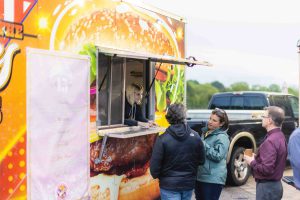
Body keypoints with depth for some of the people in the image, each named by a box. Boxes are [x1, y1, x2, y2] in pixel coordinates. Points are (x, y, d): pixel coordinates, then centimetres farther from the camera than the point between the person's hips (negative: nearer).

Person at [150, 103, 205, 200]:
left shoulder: (162, 139, -17)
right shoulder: (195, 136, -7)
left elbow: (155, 166, -14)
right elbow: (201, 160, 3)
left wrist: (156, 175, 7)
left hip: (169, 186, -3)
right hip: (189, 184, 4)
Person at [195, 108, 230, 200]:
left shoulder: (222, 137, -13)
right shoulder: (205, 132, 12)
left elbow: (218, 156, -22)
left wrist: (203, 145, -21)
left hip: (213, 179, -8)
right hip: (200, 175, 8)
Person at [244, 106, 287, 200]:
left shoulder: (270, 141, -24)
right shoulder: (280, 136, 8)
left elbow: (266, 169, -29)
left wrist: (252, 162, -13)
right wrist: (257, 157, 8)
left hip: (267, 186, -10)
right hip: (275, 184, 10)